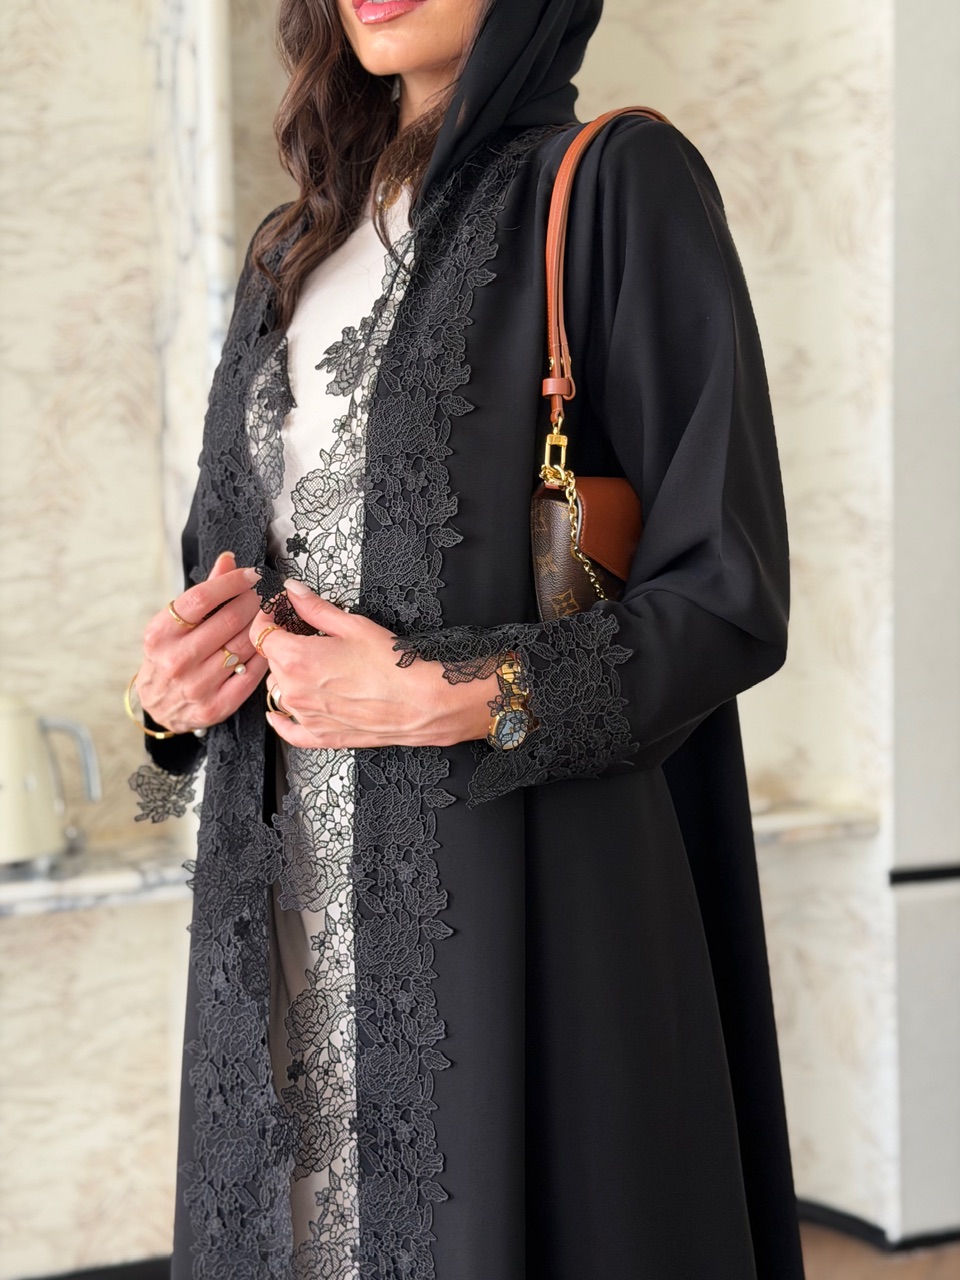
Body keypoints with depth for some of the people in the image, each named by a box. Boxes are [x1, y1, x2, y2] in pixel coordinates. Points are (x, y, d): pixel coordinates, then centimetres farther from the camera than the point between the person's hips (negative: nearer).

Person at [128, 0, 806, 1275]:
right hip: (292, 919, 6)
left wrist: (451, 702, -19)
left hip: (512, 908, -6)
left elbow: (731, 593, -8)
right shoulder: (297, 252, 15)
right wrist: (175, 684, -2)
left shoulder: (619, 188, -4)